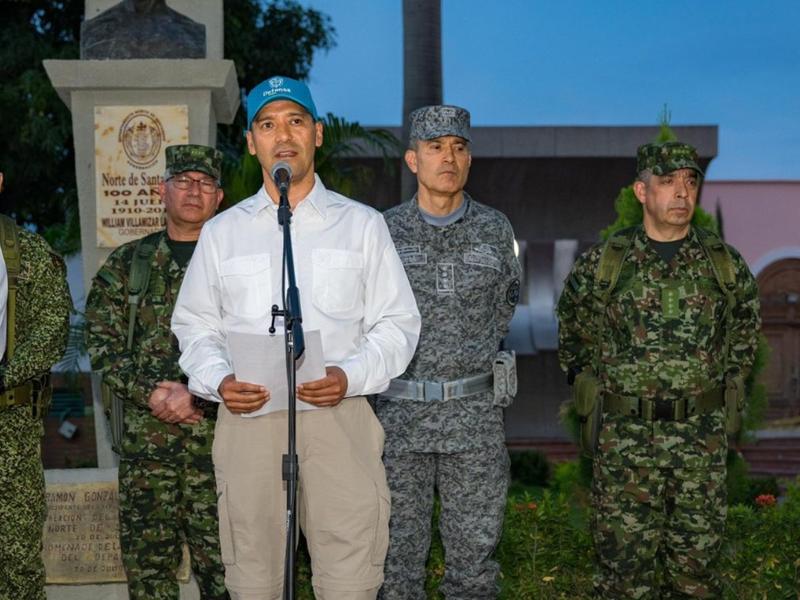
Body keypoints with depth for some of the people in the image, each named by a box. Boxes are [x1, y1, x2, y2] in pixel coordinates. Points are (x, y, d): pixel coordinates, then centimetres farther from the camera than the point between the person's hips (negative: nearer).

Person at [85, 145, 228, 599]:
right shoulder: (127, 264, 11)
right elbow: (102, 344, 7)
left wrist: (199, 397, -13)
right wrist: (149, 392, -8)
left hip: (217, 435, -2)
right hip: (143, 438, 2)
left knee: (222, 561, 0)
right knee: (147, 561, 7)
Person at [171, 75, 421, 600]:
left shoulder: (362, 224, 11)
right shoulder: (222, 231, 15)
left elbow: (397, 323, 9)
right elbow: (194, 325, 16)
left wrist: (350, 376, -10)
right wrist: (217, 380, -4)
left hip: (338, 415, -1)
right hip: (248, 417, 1)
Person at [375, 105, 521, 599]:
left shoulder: (495, 229, 4)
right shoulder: (384, 231, 1)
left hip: (476, 415, 1)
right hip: (400, 412, 0)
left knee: (475, 549, 6)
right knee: (399, 551, 6)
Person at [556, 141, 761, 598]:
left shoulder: (726, 265, 2)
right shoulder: (602, 264, -1)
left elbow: (744, 332, 19)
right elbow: (573, 331, 16)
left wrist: (725, 388, 14)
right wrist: (590, 383, 14)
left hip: (703, 441, 1)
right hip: (624, 438, -1)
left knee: (696, 562, 8)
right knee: (625, 562, 3)